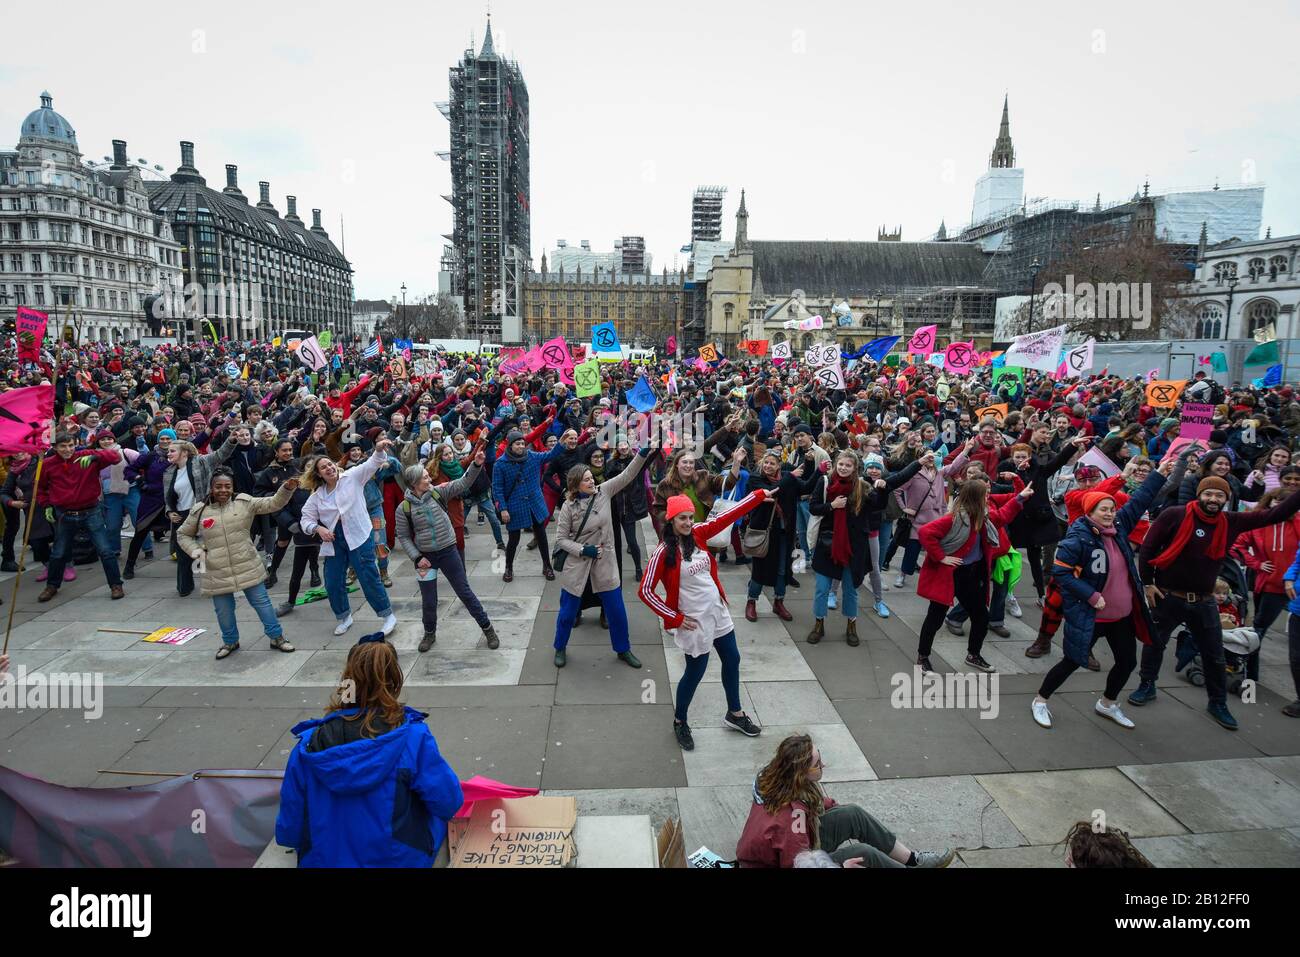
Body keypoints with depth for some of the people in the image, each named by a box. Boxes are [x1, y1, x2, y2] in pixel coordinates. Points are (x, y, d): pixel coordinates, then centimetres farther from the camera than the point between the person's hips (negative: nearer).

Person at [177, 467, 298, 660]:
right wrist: (194, 550, -4)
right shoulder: (199, 512, 0)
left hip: (248, 567, -1)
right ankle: (230, 641, 37)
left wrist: (286, 489, -27)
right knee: (224, 610, 14)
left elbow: (272, 503, -9)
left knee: (262, 602, 7)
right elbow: (182, 534, 14)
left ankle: (276, 637, 21)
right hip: (217, 573, 1)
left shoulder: (244, 503, -3)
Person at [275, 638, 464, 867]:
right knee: (437, 813, 23)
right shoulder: (413, 737, -19)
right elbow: (448, 802, -13)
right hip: (400, 860, -4)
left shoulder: (308, 746, -12)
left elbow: (289, 825, -3)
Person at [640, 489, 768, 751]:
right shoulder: (663, 552, -19)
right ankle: (679, 722, 31)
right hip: (694, 620, -7)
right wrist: (676, 618, -14)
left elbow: (727, 517, -1)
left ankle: (734, 714, 41)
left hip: (718, 611, 7)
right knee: (695, 672, 6)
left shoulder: (697, 534, -3)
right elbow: (645, 591, -17)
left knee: (732, 660, 19)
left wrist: (759, 495, -4)